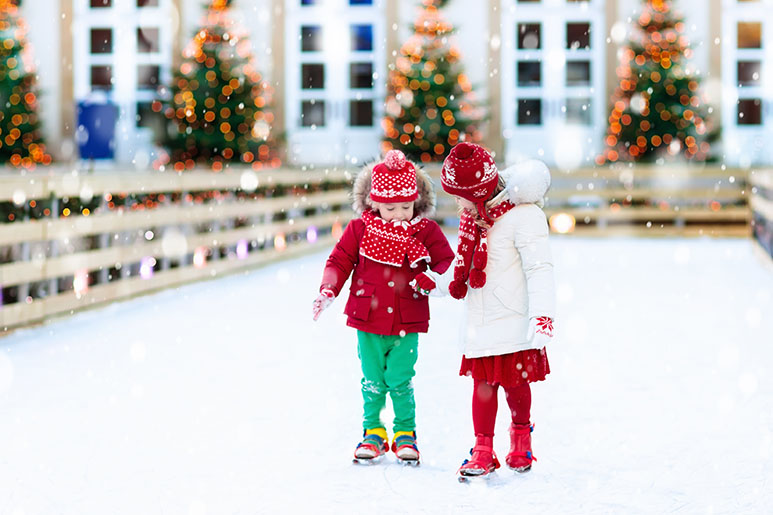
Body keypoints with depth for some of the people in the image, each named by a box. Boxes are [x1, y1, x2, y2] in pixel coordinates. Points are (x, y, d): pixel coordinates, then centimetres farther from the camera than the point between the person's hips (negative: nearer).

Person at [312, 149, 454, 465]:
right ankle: (373, 432, 25)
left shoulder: (426, 231, -2)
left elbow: (446, 261, 5)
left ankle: (406, 433, 18)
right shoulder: (360, 229, -3)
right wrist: (328, 291, -9)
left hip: (407, 325, -1)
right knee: (373, 380, 8)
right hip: (369, 322, 1)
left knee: (400, 380, -1)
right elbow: (340, 261, 3)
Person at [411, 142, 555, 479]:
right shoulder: (473, 218, 10)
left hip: (514, 323, -6)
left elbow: (539, 269, -19)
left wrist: (542, 315, -25)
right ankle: (483, 451, 12)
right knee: (483, 382, 5)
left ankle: (521, 435, 32)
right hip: (480, 326, 6)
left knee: (515, 383, 7)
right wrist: (435, 282, 23)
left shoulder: (523, 216, -17)